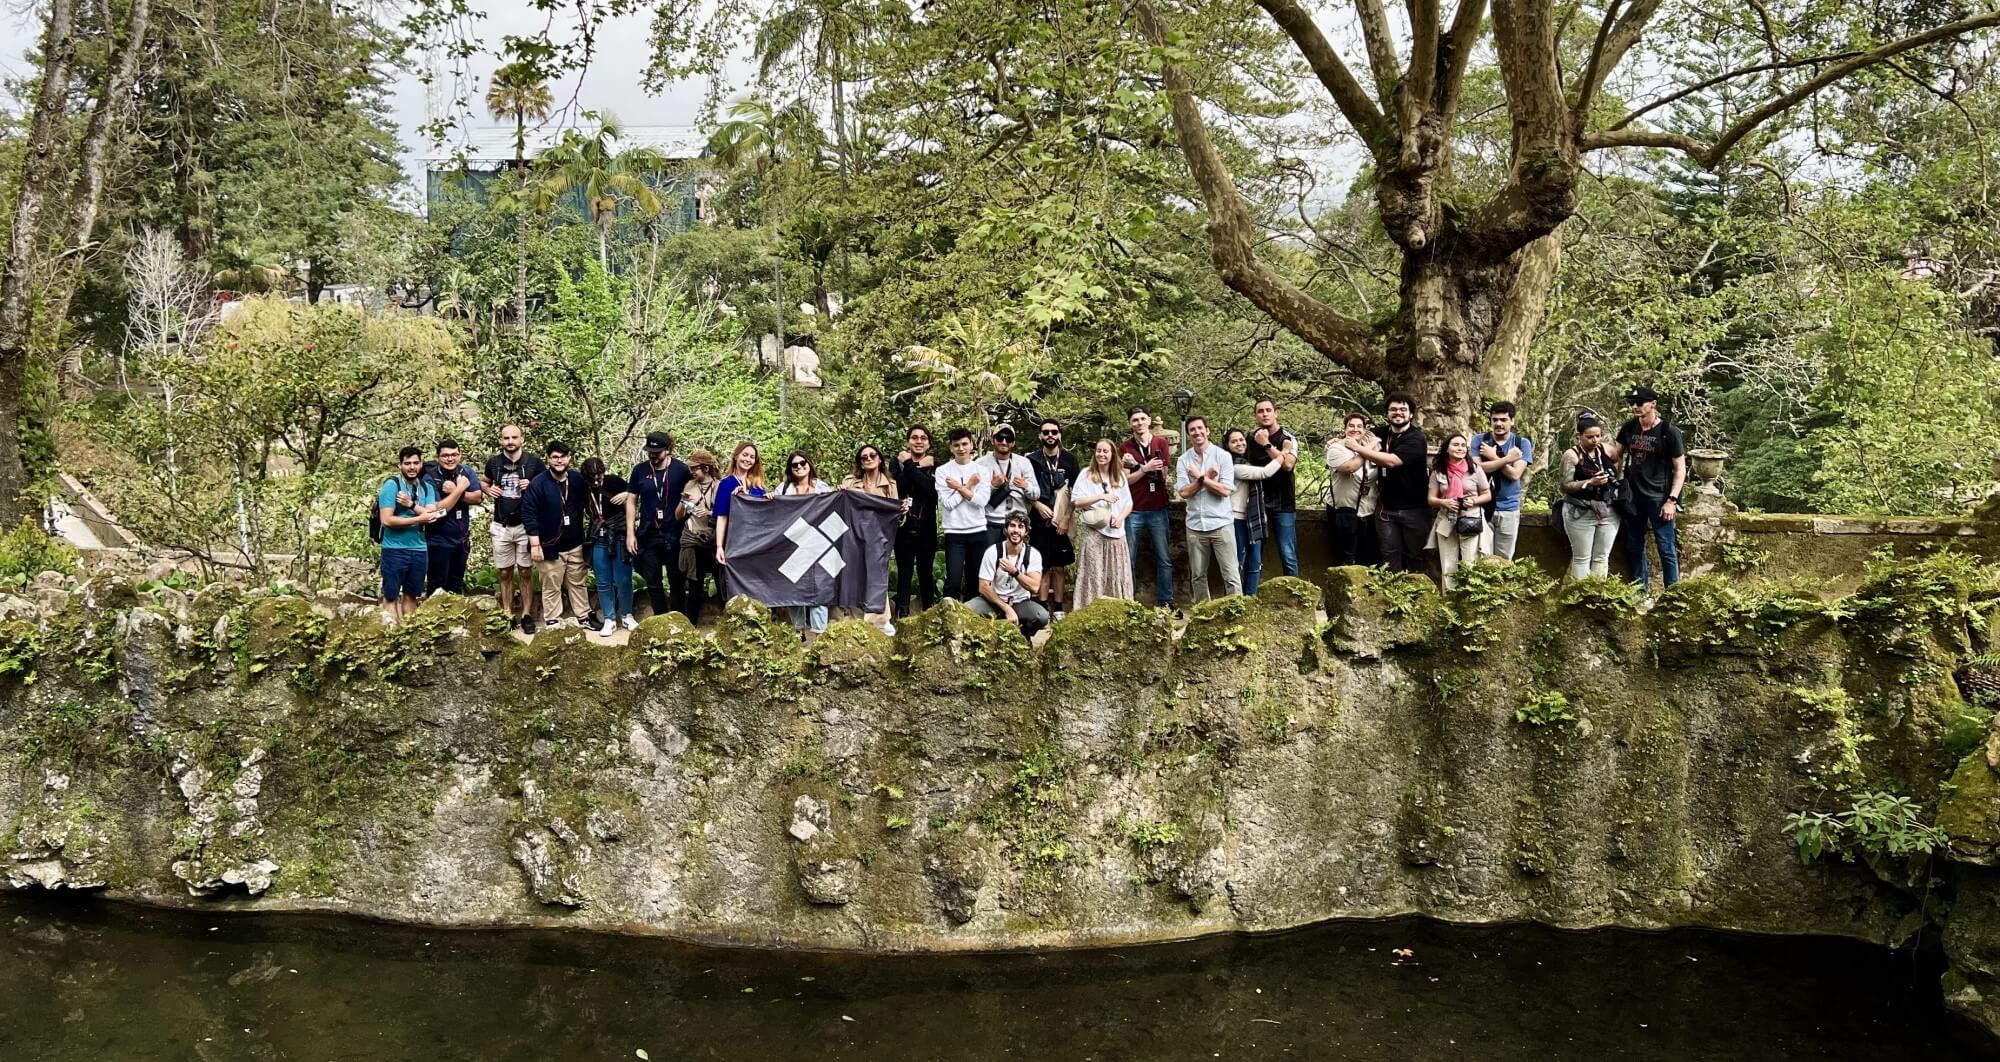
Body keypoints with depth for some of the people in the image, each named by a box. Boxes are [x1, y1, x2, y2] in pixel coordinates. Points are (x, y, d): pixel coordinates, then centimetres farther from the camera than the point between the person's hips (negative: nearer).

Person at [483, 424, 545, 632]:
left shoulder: (533, 462, -5)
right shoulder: (493, 462, 3)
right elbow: (485, 483, 21)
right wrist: (489, 490, -1)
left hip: (526, 525, -2)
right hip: (501, 527, 2)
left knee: (526, 572, 3)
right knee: (505, 573, 8)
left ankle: (526, 615, 11)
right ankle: (508, 616, 16)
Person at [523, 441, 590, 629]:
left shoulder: (577, 481, 2)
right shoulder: (538, 484, -11)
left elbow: (585, 505, 15)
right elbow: (528, 514, -12)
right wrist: (535, 544, -15)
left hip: (575, 545, 4)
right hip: (550, 546, -4)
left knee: (577, 583, 12)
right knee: (552, 587, 2)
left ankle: (582, 616, 22)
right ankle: (552, 621, 10)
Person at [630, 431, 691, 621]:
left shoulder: (681, 470, -6)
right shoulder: (640, 470, 0)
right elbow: (632, 502, 6)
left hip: (674, 536, -2)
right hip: (648, 536, 2)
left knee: (677, 583, 6)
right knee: (653, 584, 8)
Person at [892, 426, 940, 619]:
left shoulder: (935, 464, 5)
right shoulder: (898, 462, 5)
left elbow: (932, 489, -15)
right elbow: (898, 488, -12)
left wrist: (910, 466, -13)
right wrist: (919, 467, -15)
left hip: (927, 528, 1)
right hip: (903, 527, 0)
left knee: (926, 572, 8)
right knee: (904, 572, 0)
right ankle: (902, 615, 3)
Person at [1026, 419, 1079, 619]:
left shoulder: (1069, 460, 3)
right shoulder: (1032, 460, 2)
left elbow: (1074, 493, 2)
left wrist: (1066, 519, -6)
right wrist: (1038, 505, -11)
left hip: (1062, 522, 1)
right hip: (1039, 522, -1)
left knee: (1059, 567, 5)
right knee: (1043, 567, 0)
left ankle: (1058, 609, 12)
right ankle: (1043, 608, 5)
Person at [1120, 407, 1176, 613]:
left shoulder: (1161, 444, 3)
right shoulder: (1124, 448, 3)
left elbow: (1164, 476, -2)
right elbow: (1125, 480, -2)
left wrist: (1136, 466, -12)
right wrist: (1146, 469, -17)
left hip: (1157, 510, 0)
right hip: (1133, 511, 0)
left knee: (1164, 560, 2)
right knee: (1129, 561, 2)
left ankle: (1166, 602, 9)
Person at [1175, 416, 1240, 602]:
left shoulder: (1222, 456, -2)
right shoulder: (1183, 460, 5)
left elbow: (1225, 490, -10)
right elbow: (1183, 492, -6)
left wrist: (1200, 477, -9)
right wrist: (1208, 477, -12)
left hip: (1221, 523, -3)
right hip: (1195, 525, 3)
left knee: (1231, 575, -4)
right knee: (1198, 576, 10)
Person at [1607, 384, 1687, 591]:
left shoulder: (1669, 432, -10)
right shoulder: (1629, 428, 4)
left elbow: (1680, 469, -8)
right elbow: (1616, 453, 16)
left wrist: (1671, 500, -14)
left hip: (1659, 498, -6)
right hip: (1633, 497, 6)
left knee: (1666, 549, -2)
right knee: (1635, 547, 13)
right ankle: (1640, 591, 23)